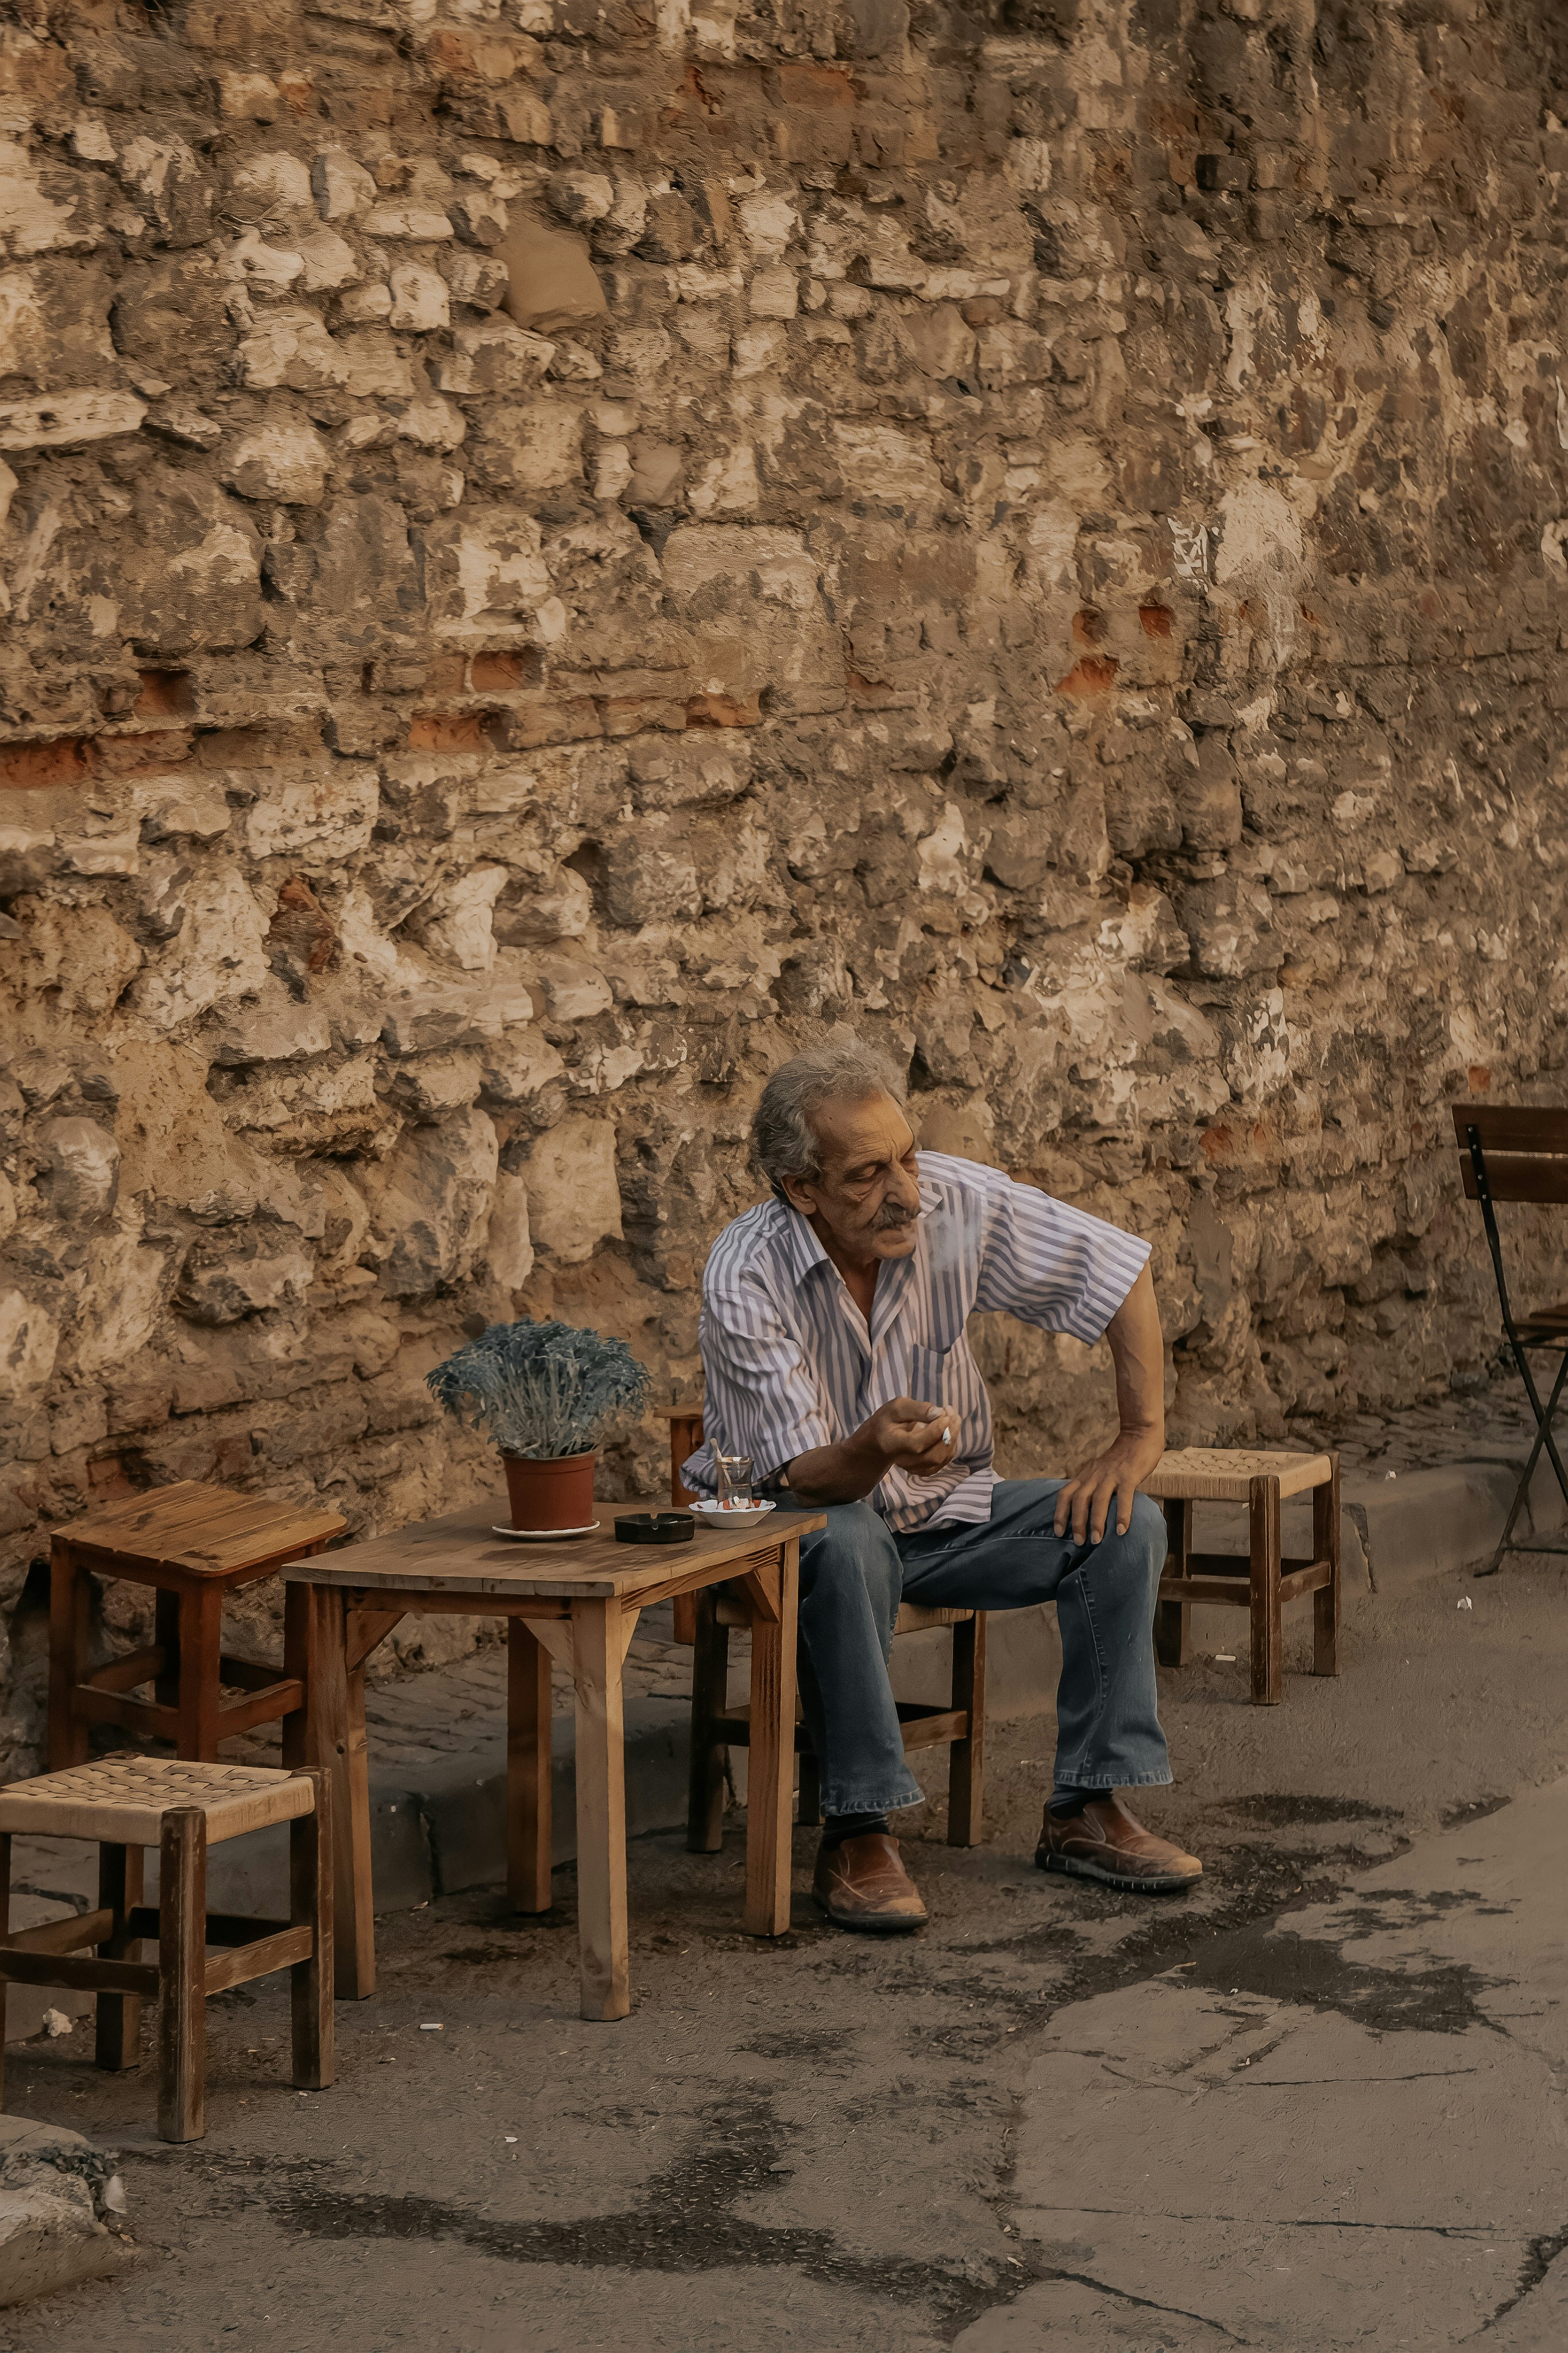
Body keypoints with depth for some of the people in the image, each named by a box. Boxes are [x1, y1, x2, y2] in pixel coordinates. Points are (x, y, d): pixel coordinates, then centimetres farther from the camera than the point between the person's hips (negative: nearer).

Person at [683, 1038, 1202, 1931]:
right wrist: (876, 1447, -51)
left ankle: (1088, 1808, -8)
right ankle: (859, 1836, -29)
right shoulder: (746, 1280, -27)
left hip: (946, 1508, 5)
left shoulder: (956, 1203, -17)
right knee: (847, 1545, -38)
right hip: (797, 1522, -4)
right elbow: (805, 1479, -28)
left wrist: (1143, 1434, -10)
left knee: (1125, 1525, -15)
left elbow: (1121, 1270, -4)